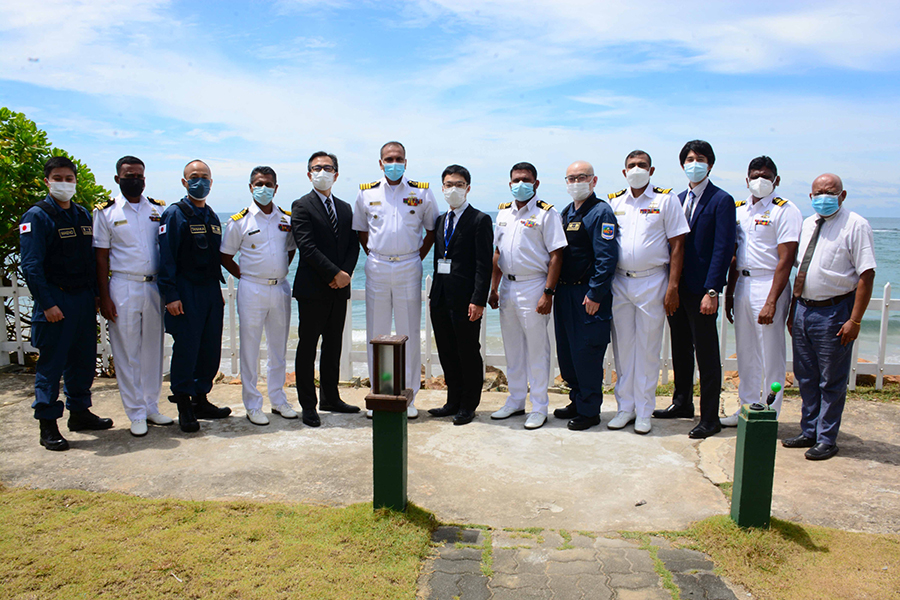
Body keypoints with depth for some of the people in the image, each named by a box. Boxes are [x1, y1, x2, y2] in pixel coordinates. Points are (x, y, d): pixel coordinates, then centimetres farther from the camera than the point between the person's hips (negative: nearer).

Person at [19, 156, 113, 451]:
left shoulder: (83, 214, 13)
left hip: (84, 298, 6)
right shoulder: (37, 216, -6)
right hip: (55, 300, -6)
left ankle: (79, 412, 27)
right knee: (51, 362, 0)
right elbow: (31, 266, -12)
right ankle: (48, 426, 9)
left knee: (84, 358, 13)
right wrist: (47, 303, -17)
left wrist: (95, 295, 11)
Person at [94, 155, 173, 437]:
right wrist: (104, 297, -6)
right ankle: (136, 414, 12)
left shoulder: (159, 209, 8)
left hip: (155, 286, 3)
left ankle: (152, 408, 22)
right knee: (127, 354, 2)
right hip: (123, 288, -3)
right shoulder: (106, 212, 2)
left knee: (153, 350, 10)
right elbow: (101, 257, 1)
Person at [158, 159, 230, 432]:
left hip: (211, 290, 6)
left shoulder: (212, 217, 16)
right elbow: (166, 258, -9)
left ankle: (201, 400, 21)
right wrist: (170, 295, -16)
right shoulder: (175, 214, -4)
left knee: (211, 349, 8)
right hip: (186, 292, -6)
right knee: (185, 349, -3)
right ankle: (184, 408, 9)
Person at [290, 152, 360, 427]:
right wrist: (335, 274, -17)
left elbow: (353, 245, 11)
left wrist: (346, 273, -7)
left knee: (333, 346, 13)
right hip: (313, 290, -6)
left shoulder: (345, 208, 16)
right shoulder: (302, 206, -3)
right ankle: (308, 405, 10)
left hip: (339, 289, 6)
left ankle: (330, 398, 24)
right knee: (308, 347, 1)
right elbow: (308, 247, -13)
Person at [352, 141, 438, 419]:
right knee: (376, 332, 5)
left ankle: (408, 397, 13)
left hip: (408, 268, -1)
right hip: (377, 268, 1)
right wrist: (373, 257, 8)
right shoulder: (366, 193, 6)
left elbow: (432, 228, 11)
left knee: (410, 333, 2)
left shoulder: (422, 192, 2)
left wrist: (419, 257, 3)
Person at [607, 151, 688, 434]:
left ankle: (644, 412, 13)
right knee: (622, 347, 8)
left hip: (652, 281, -3)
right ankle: (625, 408, 20)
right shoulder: (614, 201, 10)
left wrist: (673, 286, -10)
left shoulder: (666, 199, 1)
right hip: (619, 281, 3)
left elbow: (677, 245, -3)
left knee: (648, 349, 3)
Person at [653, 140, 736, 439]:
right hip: (677, 288, 7)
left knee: (707, 355, 1)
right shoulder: (678, 199, 13)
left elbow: (723, 248, -12)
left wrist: (712, 291, -18)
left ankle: (710, 418, 10)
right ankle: (682, 403, 32)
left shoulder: (721, 200, -6)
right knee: (680, 348, 17)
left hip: (701, 290, -6)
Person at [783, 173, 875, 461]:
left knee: (831, 381, 5)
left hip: (834, 313, -6)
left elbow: (866, 275, -13)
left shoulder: (855, 226, -9)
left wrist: (855, 320, -17)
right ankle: (808, 432, 29)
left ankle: (826, 439, 18)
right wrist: (793, 310, 13)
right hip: (803, 310, 7)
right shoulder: (807, 224, 11)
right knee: (806, 378, 15)